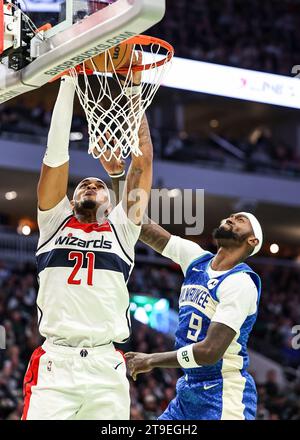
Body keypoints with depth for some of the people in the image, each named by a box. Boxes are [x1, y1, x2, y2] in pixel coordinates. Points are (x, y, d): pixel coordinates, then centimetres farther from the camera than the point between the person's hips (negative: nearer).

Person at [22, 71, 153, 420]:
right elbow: (56, 155, 9)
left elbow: (142, 160, 14)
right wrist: (67, 85, 7)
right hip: (53, 366, -1)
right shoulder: (56, 222, 16)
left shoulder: (122, 228, 18)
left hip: (107, 369, 1)